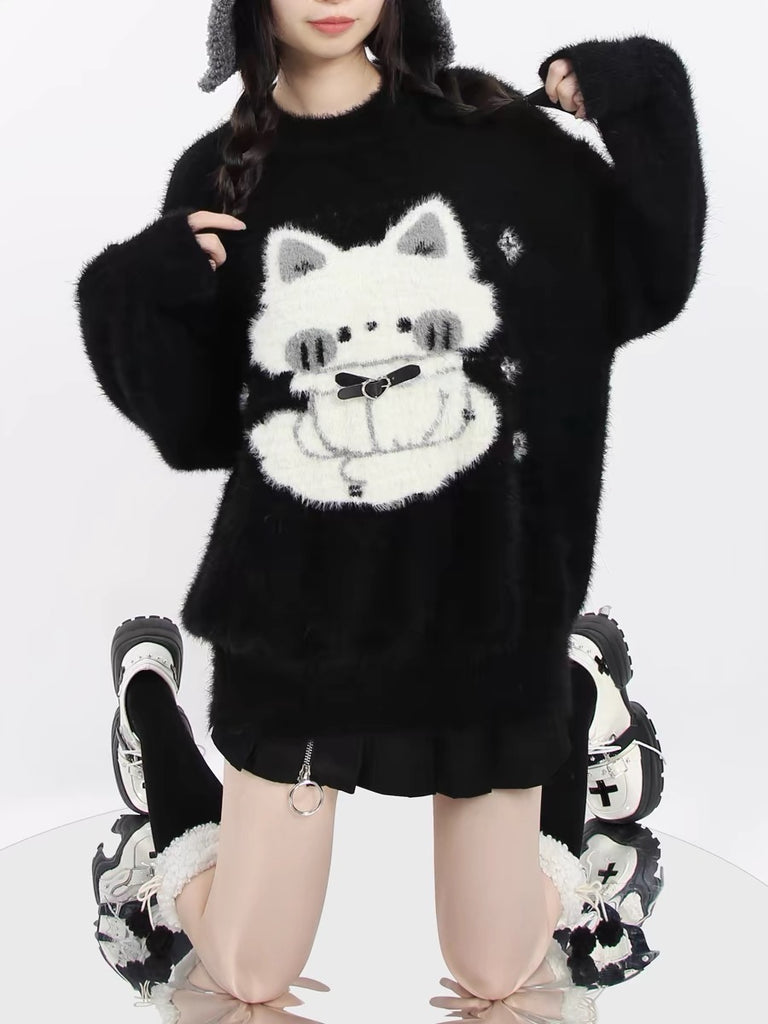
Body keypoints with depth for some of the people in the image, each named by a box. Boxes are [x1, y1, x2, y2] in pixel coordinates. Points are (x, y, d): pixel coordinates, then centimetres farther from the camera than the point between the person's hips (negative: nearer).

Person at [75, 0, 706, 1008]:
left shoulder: (489, 131, -2)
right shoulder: (220, 177, -2)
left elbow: (646, 289, 1)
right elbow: (197, 433, 0)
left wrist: (648, 110, -9)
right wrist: (130, 305, -16)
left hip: (486, 603, 0)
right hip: (299, 615, 0)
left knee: (495, 974, 11)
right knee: (247, 975, 11)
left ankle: (565, 720, 38)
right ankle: (149, 688, 33)